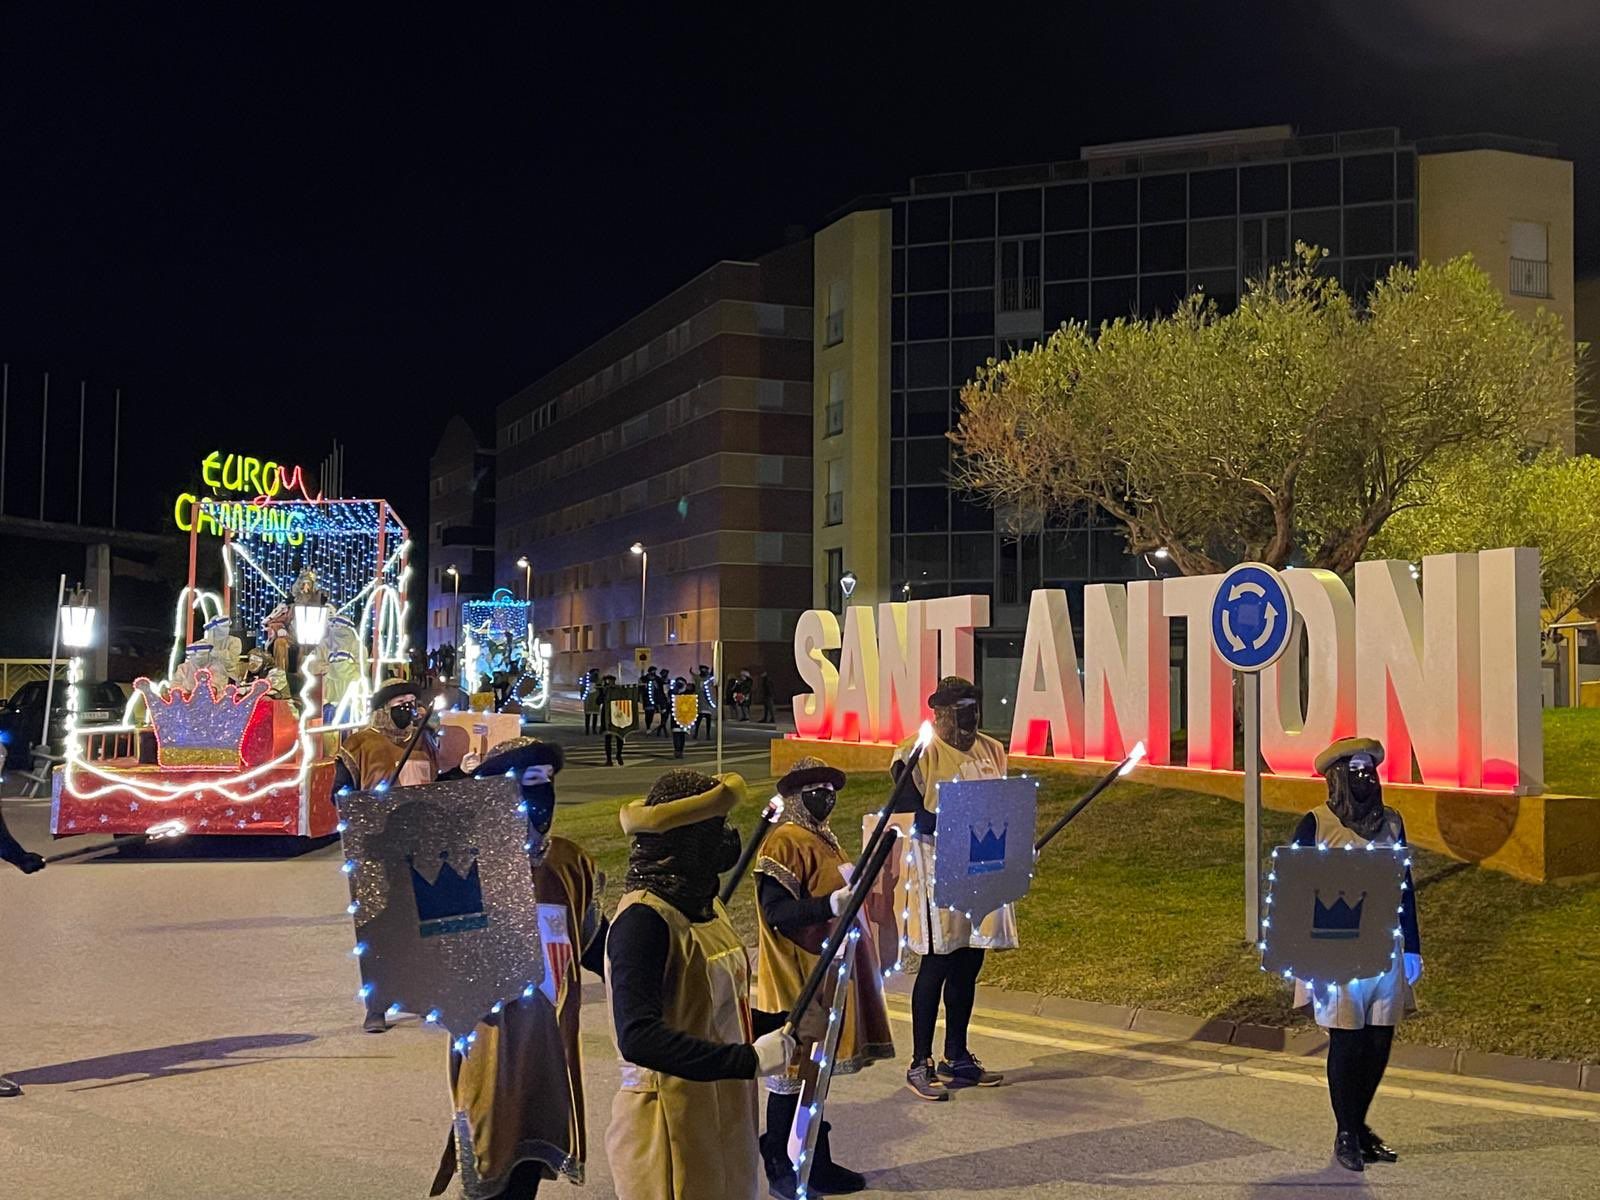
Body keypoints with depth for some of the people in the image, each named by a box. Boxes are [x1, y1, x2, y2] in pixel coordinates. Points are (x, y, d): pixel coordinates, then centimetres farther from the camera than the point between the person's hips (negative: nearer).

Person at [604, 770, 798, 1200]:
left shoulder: (706, 907, 8)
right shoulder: (643, 920, -20)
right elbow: (638, 1038, -29)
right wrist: (748, 1060, -30)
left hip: (725, 1115, 8)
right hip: (670, 1128, -8)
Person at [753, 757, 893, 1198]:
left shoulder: (825, 840, 15)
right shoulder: (784, 843, -15)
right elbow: (776, 913, -24)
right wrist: (831, 904, -35)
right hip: (796, 978, -9)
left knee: (817, 1064, 15)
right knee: (792, 1068, -1)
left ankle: (817, 1162, 23)